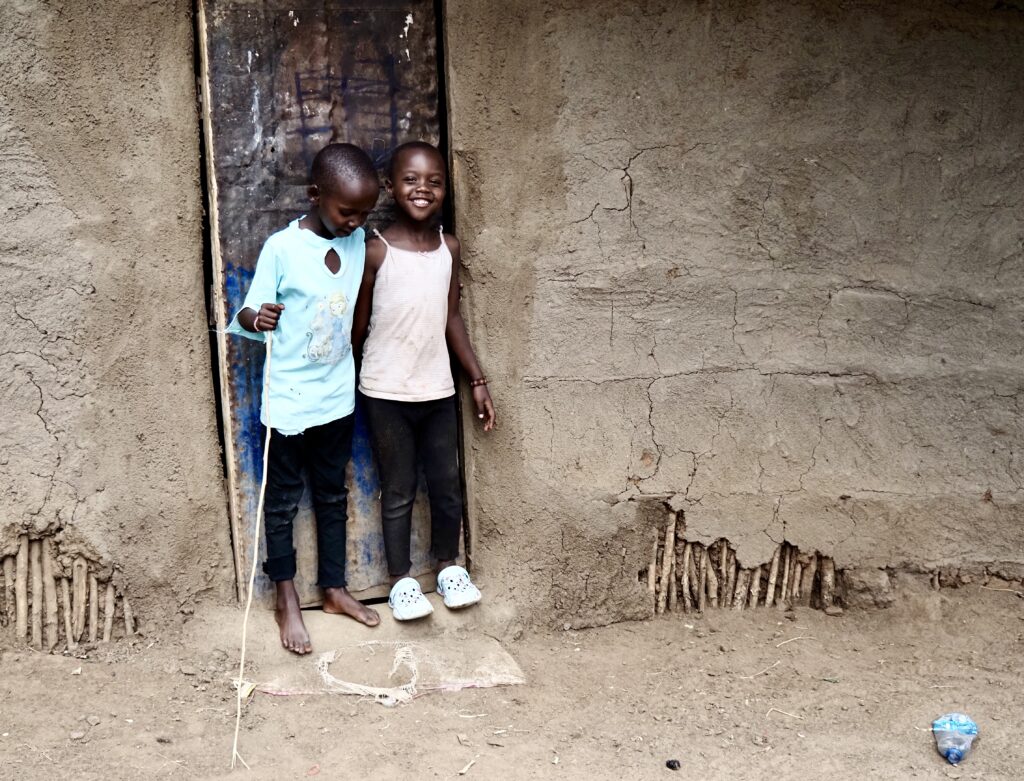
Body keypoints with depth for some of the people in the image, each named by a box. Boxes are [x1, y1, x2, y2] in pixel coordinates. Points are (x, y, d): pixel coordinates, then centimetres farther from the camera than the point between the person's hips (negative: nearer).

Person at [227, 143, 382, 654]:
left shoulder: (358, 242, -1)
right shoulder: (281, 248, -16)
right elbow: (248, 319, -12)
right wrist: (253, 319, -32)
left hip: (337, 398, 5)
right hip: (288, 401, -5)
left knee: (333, 496, 18)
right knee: (283, 502, 10)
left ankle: (334, 589, 34)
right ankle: (287, 600, 26)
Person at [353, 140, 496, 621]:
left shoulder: (449, 248, 1)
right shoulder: (376, 251, -12)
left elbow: (451, 318, 8)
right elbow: (358, 326, -5)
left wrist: (478, 380, 7)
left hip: (437, 390, 4)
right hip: (386, 394, -4)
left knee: (447, 485, 13)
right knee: (398, 491, 9)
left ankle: (448, 565, 35)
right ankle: (400, 579, 26)